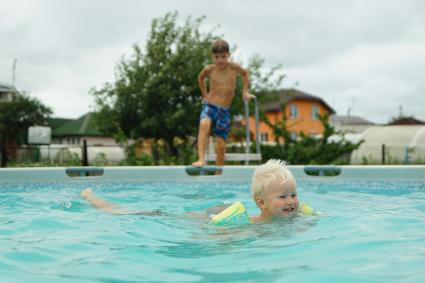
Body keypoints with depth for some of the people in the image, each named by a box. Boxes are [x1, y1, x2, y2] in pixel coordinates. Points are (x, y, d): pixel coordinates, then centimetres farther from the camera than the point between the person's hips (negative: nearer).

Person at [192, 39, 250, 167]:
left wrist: (245, 91, 13)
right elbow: (200, 78, 20)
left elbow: (245, 73, 18)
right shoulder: (209, 69, -3)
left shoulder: (233, 67, -3)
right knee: (204, 124, -35)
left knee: (221, 145, -3)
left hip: (224, 110, 1)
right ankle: (201, 159, -40)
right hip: (210, 106, -1)